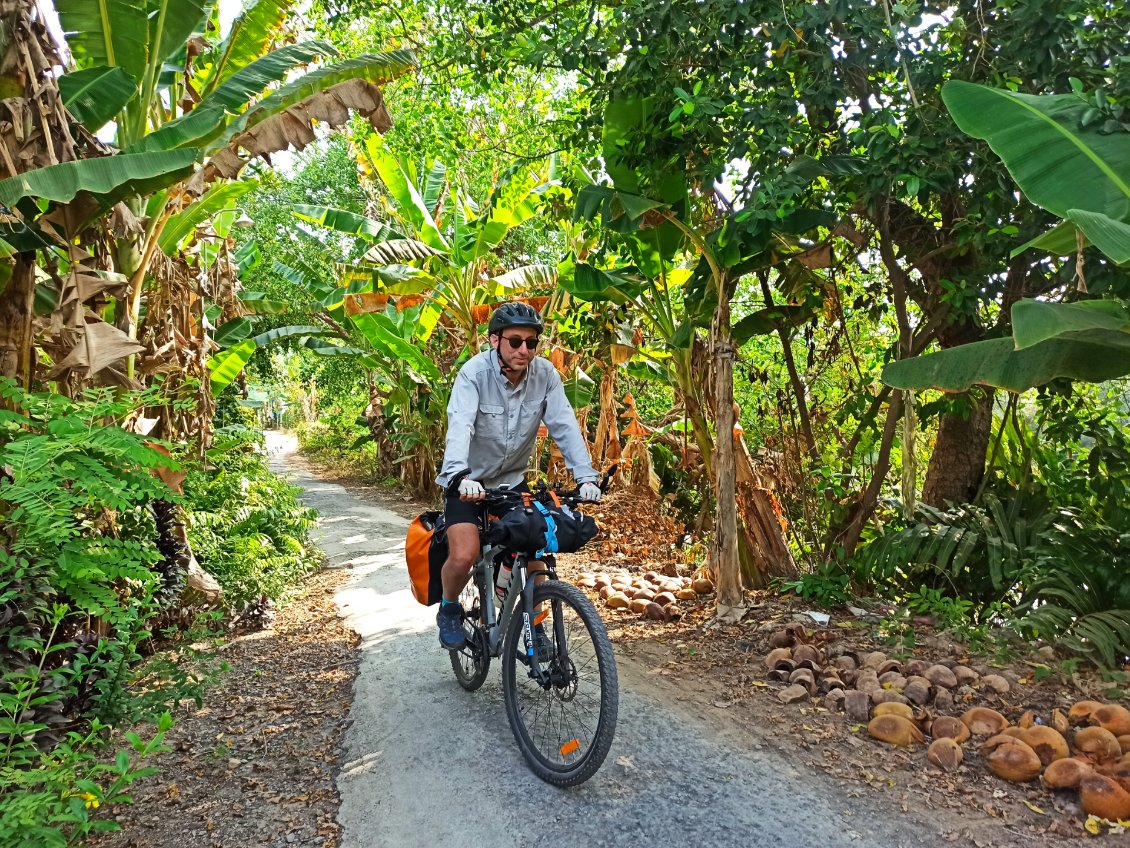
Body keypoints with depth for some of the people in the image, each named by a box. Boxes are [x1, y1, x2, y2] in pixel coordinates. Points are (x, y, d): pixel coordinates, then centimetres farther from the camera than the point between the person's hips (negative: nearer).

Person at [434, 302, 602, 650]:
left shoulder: (545, 374, -12)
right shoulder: (475, 372, -22)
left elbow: (564, 425, -17)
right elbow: (460, 424, -35)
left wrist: (586, 475, -30)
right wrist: (460, 474, -51)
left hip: (513, 480, 3)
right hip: (468, 482, -3)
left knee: (534, 555, -3)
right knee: (464, 556, -18)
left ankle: (535, 624, 24)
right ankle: (449, 610, 15)